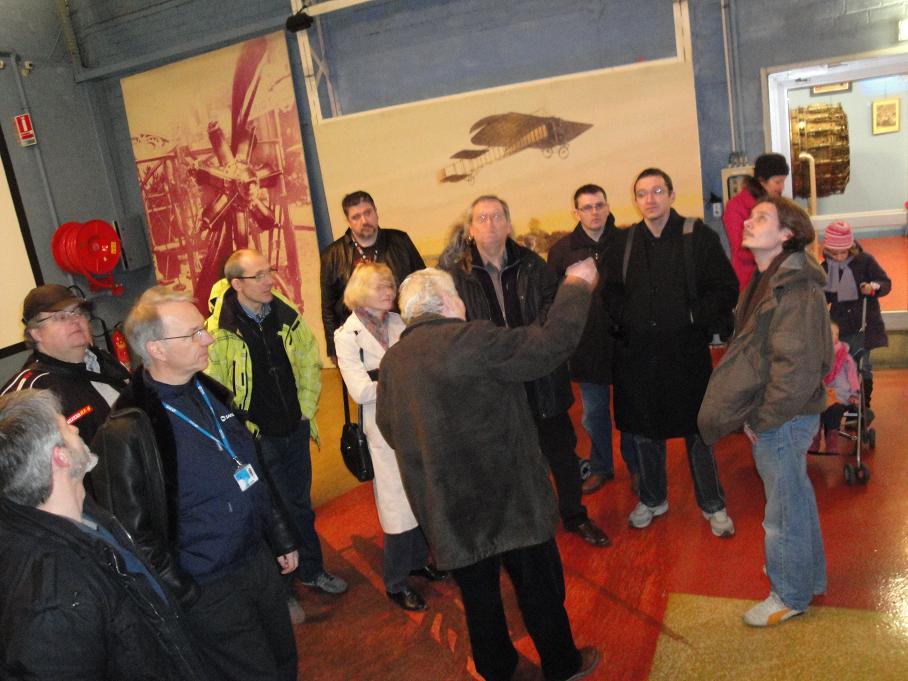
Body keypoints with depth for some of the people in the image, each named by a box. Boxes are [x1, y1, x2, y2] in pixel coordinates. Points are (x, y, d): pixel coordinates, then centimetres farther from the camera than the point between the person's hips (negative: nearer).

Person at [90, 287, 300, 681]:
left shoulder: (209, 391, 1)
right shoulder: (128, 431, -23)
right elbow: (137, 537, -18)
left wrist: (281, 539, 15)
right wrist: (187, 599, -13)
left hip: (259, 558, 7)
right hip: (208, 590, -7)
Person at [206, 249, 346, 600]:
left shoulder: (288, 315, -2)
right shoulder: (218, 330, -17)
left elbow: (310, 363, 10)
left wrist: (306, 408, 6)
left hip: (296, 428, 5)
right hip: (257, 438, -4)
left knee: (301, 505, 19)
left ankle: (311, 571, 40)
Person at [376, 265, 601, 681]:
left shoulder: (392, 360, 0)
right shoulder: (469, 340, -22)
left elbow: (387, 428, 11)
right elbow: (552, 343, -22)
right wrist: (577, 286, -8)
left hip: (444, 505, 6)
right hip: (506, 493, -6)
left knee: (477, 590, 22)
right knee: (538, 584, 15)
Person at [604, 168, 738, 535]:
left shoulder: (697, 235, -5)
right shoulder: (624, 241, 5)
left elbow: (726, 289, -4)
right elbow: (612, 292, 14)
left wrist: (694, 317, -13)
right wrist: (623, 322, -1)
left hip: (686, 352, -3)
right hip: (636, 353, 3)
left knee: (698, 432, 9)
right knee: (643, 430, 15)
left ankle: (713, 506, 27)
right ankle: (652, 499, 35)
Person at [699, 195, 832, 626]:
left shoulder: (795, 289, -23)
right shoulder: (769, 280, 8)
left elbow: (797, 367, -27)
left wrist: (761, 417, -18)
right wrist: (755, 412, 9)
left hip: (782, 420, -9)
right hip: (776, 415, 9)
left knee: (784, 508, 8)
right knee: (796, 497, 24)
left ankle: (790, 595, 27)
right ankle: (808, 573, 44)